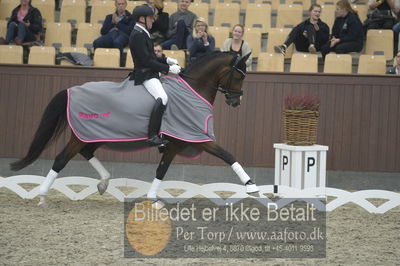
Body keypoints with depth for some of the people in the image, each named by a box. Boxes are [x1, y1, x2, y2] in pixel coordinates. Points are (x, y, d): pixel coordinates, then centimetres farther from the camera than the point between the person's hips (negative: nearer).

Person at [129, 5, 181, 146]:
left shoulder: (142, 33, 16)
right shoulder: (138, 35, -16)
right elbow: (146, 60, -21)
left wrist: (166, 60, 10)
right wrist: (168, 68, -18)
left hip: (150, 73, 11)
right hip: (145, 75, -11)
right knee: (162, 98, -30)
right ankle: (152, 136, -31)